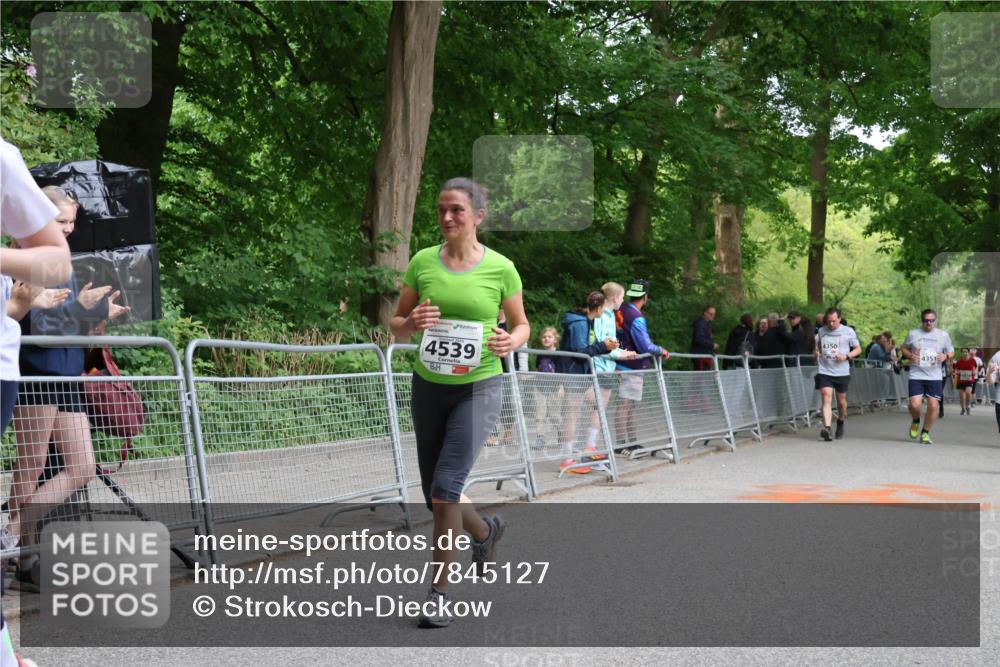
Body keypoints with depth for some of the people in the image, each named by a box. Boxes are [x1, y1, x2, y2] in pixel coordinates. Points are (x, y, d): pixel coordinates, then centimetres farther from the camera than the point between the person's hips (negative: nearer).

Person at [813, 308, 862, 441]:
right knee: (827, 399, -14)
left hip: (842, 372, 0)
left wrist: (846, 356, -13)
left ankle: (840, 423, 38)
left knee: (841, 400, 12)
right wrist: (817, 352, 0)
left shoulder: (848, 331, -1)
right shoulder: (821, 331, 6)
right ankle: (827, 428, -25)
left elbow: (858, 349, 5)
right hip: (824, 371, 0)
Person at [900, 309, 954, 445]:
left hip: (935, 377, 1)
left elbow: (951, 352, 15)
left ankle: (925, 433, 15)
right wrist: (910, 355, -5)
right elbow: (903, 348, 17)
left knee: (933, 405, -5)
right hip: (916, 376, -1)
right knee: (915, 405, -13)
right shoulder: (913, 334, 5)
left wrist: (946, 356, -8)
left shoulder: (943, 335, 6)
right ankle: (916, 421, 23)